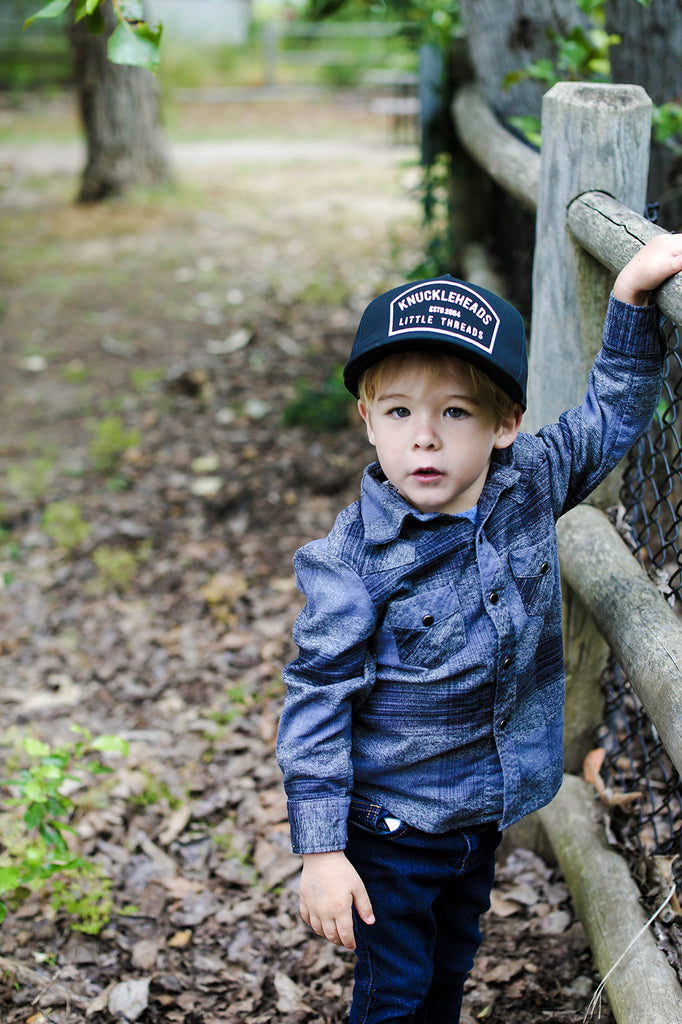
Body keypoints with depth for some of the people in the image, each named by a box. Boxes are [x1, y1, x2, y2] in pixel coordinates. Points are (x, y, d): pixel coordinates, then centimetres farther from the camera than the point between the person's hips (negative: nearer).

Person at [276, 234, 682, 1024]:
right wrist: (321, 851, -18)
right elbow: (316, 703, -18)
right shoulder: (354, 562, -24)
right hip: (392, 823, -5)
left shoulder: (529, 488, -11)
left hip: (487, 810, 5)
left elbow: (611, 415, 7)